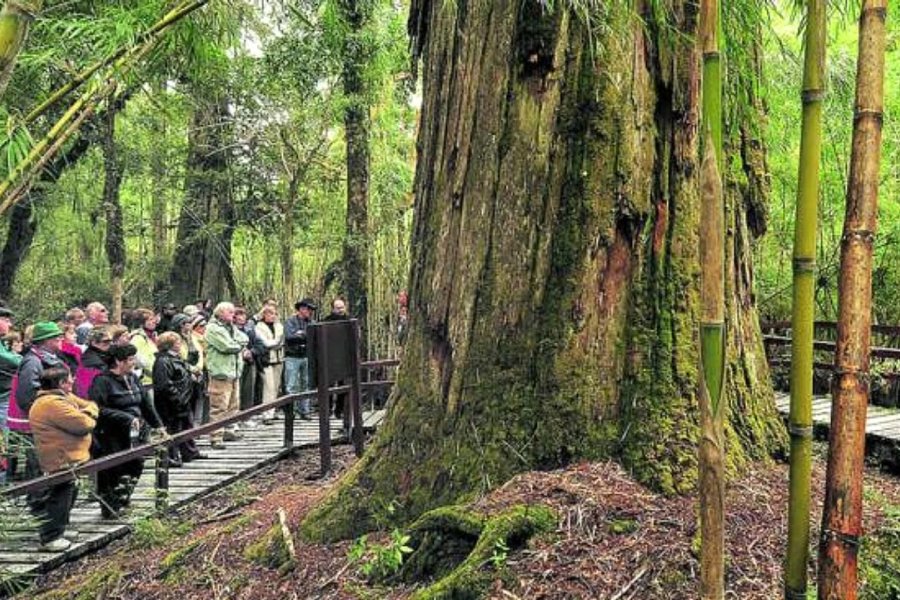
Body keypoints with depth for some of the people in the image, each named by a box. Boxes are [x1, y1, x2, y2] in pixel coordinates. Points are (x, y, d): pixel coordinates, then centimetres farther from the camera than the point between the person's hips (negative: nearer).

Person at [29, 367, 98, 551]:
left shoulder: (64, 397, 11)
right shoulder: (53, 404, -23)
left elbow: (91, 406, 11)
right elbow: (84, 424, -25)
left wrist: (87, 413, -10)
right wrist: (90, 418, -4)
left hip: (68, 458, 11)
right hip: (61, 461, -11)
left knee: (68, 495, 21)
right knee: (59, 499, -5)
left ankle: (58, 530, 33)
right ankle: (50, 538, 2)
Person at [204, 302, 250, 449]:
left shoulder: (231, 328, 19)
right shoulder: (213, 328, -11)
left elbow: (244, 338, 11)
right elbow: (227, 346, -19)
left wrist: (236, 344, -8)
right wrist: (240, 346, -2)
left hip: (234, 371, 10)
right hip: (220, 372, -10)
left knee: (233, 404, 18)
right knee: (219, 406, -9)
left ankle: (229, 430, 30)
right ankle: (216, 437, -7)